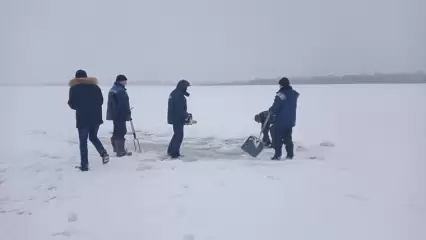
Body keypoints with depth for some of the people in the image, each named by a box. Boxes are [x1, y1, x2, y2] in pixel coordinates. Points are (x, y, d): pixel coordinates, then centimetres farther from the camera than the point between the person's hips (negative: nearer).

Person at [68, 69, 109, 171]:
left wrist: (69, 102, 20)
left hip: (83, 119, -4)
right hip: (96, 118, 4)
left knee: (83, 141, 4)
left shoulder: (74, 88, -3)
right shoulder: (95, 86, 7)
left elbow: (73, 105, -2)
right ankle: (104, 153, 3)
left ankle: (84, 165, 4)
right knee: (93, 137, 22)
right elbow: (101, 101, 13)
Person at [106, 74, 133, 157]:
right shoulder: (121, 90, -17)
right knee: (121, 132, -5)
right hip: (120, 115, -10)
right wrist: (128, 114, -12)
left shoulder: (112, 89, 16)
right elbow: (124, 104, -20)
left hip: (114, 114, 10)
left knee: (117, 131, 19)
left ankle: (116, 148, 29)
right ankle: (121, 151, -2)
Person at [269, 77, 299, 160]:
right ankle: (290, 155, 15)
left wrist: (271, 110, 4)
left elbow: (275, 107, -18)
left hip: (280, 120, -7)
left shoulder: (280, 95, -18)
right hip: (291, 120, 7)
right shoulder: (294, 94, 5)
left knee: (277, 138, 3)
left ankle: (277, 155, 2)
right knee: (288, 138, 15)